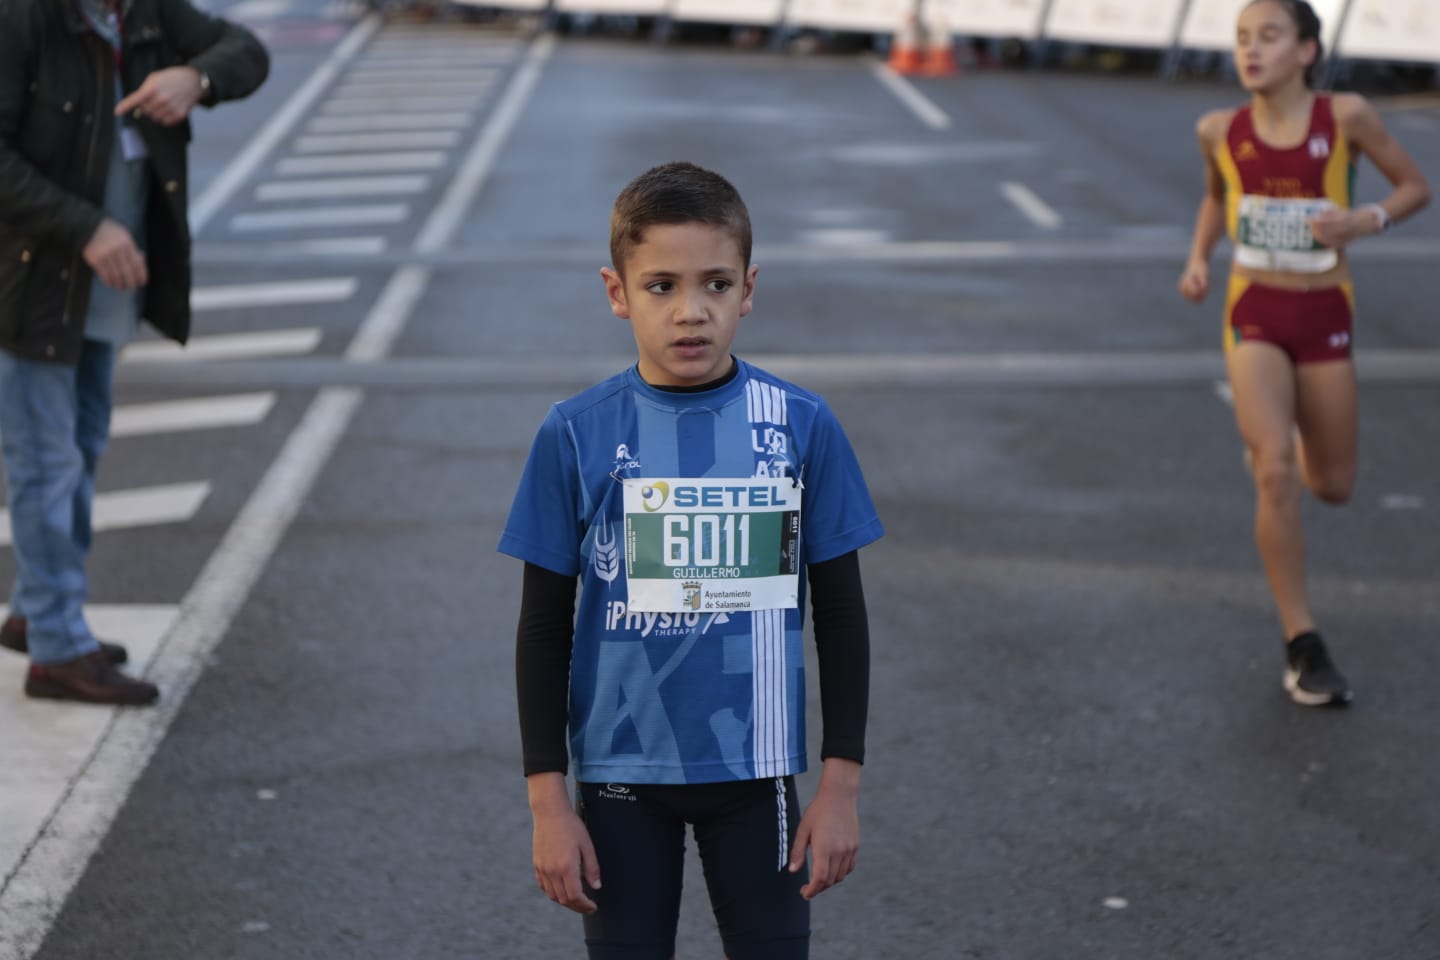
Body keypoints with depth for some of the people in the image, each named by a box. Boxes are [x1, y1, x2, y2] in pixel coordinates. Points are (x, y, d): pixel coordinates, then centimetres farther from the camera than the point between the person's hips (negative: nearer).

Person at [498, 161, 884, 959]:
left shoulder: (802, 427, -5)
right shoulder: (576, 436, -6)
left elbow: (840, 614, 2)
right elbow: (544, 627, -1)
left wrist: (841, 781, 0)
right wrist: (547, 799, -3)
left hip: (755, 770, 0)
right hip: (620, 775, 0)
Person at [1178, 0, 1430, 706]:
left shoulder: (1345, 116, -9)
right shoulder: (1220, 130, -3)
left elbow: (1415, 186, 1)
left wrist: (1366, 220, -18)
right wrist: (1199, 260, 2)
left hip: (1325, 315, 1)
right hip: (1254, 313, 0)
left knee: (1333, 486, 11)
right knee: (1275, 475, -17)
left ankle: (1267, 439, 48)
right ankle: (1303, 646, -9)